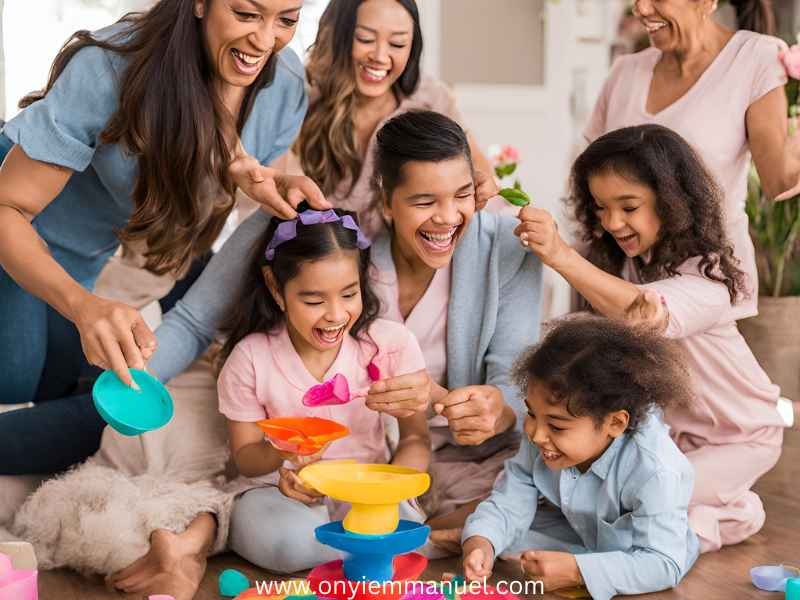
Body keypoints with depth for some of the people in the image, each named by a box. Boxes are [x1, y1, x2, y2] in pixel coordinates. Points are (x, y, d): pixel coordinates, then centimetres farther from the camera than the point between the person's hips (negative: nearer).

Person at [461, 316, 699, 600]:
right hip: (583, 533, 4)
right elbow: (512, 499, -13)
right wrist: (480, 542, -35)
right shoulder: (542, 438, -22)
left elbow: (663, 565, -38)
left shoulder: (655, 472, -40)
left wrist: (575, 571, -46)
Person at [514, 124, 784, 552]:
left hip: (739, 439, -7)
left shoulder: (707, 276, -28)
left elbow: (647, 315, -48)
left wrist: (560, 256, -57)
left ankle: (728, 517, 4)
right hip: (665, 426, 8)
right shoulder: (617, 262, -2)